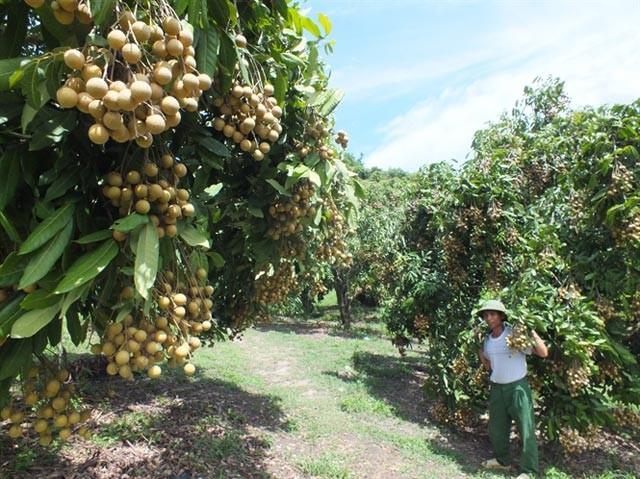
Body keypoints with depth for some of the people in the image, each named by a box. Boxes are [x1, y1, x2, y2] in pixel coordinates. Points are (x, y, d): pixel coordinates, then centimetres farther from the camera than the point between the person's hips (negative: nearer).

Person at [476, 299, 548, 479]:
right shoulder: (487, 340, 5)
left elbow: (543, 353, -18)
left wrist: (532, 332, -29)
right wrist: (479, 350, 3)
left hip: (517, 387, -6)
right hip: (497, 388, 6)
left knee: (526, 429, 2)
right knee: (496, 427, 18)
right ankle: (501, 460, 39)